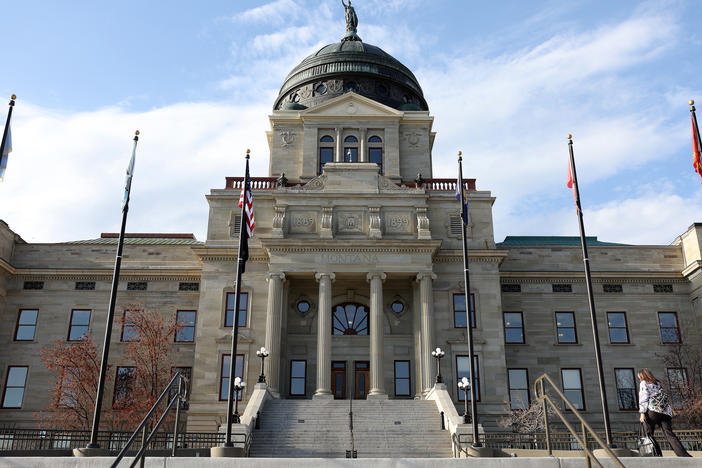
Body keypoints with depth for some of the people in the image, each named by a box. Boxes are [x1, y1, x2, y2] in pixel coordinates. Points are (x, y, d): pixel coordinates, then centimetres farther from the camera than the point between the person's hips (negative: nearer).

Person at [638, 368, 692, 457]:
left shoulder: (643, 384, 12)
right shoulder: (658, 383, 31)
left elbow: (644, 398, 0)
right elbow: (664, 397, 27)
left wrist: (642, 412, -6)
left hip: (652, 410, -6)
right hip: (666, 412, 6)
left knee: (648, 434, 0)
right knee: (669, 434, -6)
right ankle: (685, 456, -24)